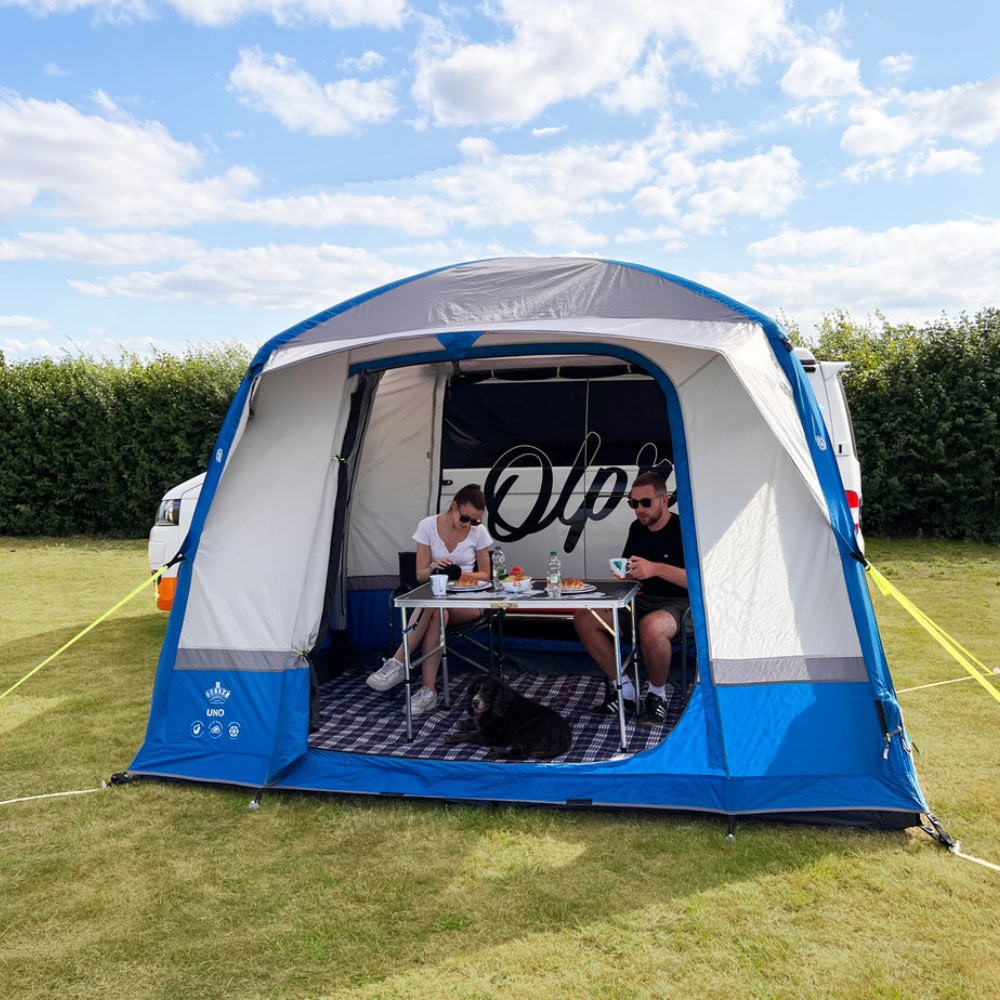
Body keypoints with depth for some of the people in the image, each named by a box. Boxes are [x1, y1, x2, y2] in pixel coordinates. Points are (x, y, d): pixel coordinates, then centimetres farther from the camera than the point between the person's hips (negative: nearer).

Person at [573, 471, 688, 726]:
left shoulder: (683, 530, -11)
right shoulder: (637, 529, 11)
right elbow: (628, 572, 23)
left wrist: (656, 568, -32)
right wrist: (626, 576, -1)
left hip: (677, 604, -7)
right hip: (642, 601, 8)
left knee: (651, 627, -42)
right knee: (584, 618, -10)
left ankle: (657, 695, -13)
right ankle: (623, 691, -2)